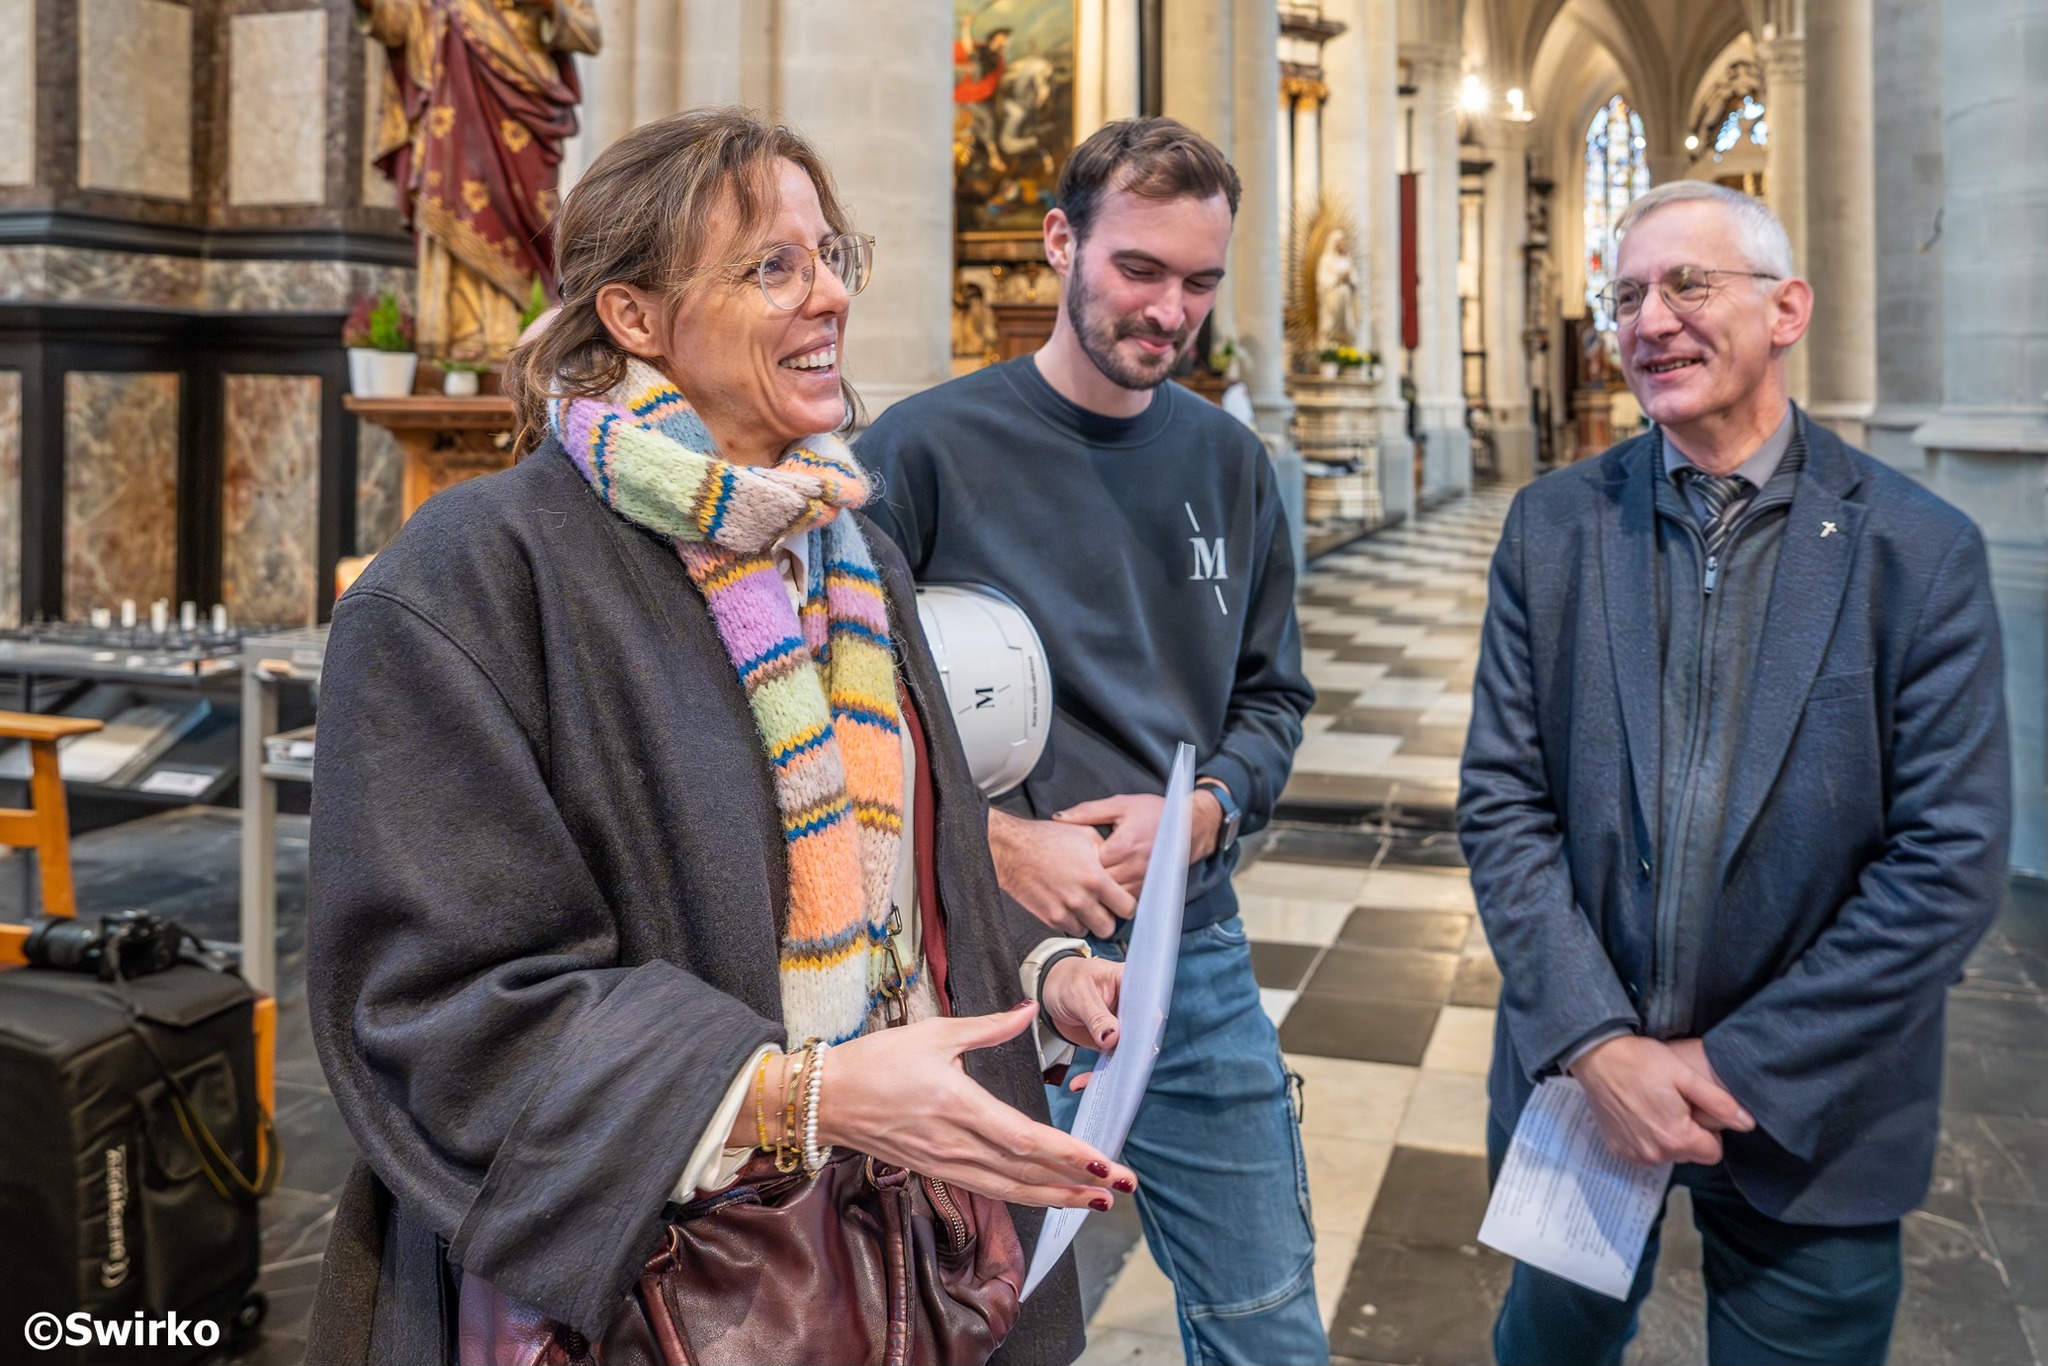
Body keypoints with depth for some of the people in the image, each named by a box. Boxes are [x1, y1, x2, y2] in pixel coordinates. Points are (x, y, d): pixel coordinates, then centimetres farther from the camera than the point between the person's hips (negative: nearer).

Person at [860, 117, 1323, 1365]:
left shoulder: (1229, 461, 6)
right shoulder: (927, 449, -9)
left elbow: (1271, 694, 11)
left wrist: (1199, 814, -8)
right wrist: (999, 841, -17)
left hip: (1197, 953, 4)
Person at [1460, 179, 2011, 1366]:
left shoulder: (1921, 552, -9)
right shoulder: (1553, 527, -3)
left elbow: (1953, 864, -11)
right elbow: (1503, 803, -5)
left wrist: (1744, 1068, -14)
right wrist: (1598, 1045, -14)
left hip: (1811, 1117, -2)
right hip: (1578, 1081, 2)